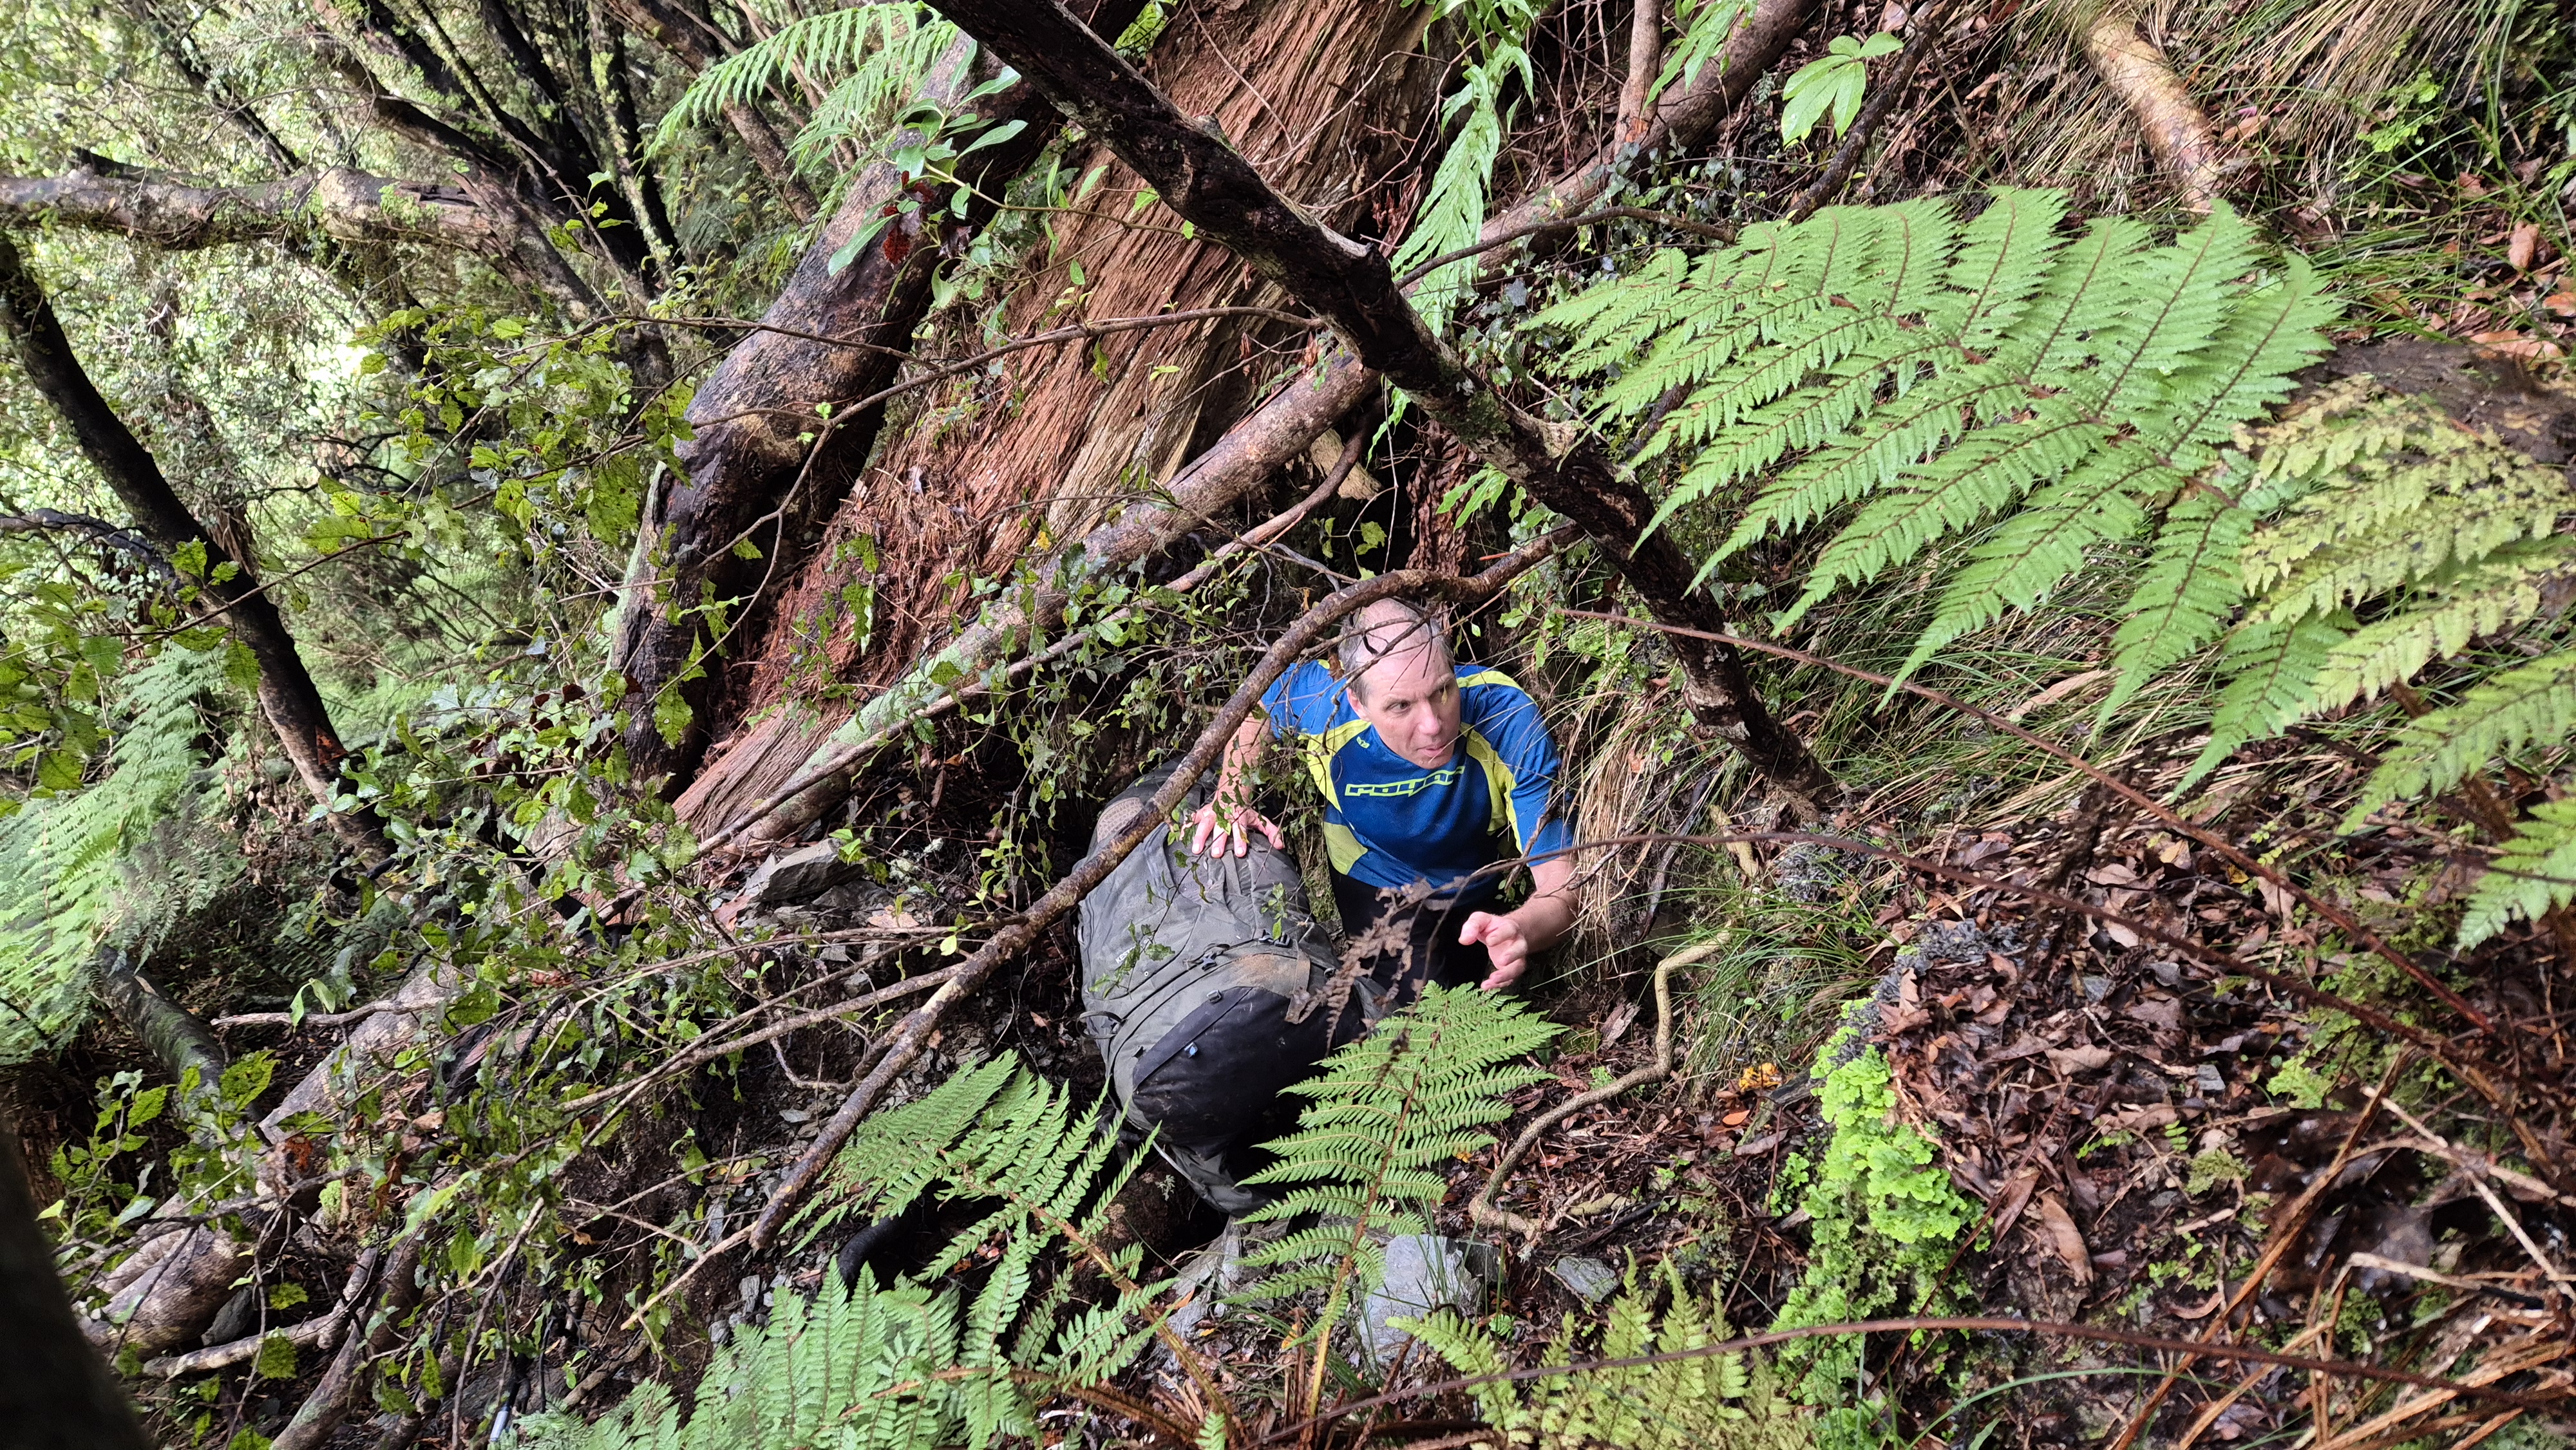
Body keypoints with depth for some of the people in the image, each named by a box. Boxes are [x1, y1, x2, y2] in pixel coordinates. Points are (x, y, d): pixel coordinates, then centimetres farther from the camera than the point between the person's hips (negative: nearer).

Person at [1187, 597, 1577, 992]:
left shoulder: (1508, 717, -38)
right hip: (1375, 889, 0)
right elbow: (1258, 713, -3)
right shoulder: (1316, 698, -33)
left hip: (1489, 892, 1)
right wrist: (1231, 797, -17)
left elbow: (1563, 882, -40)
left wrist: (1519, 931, -63)